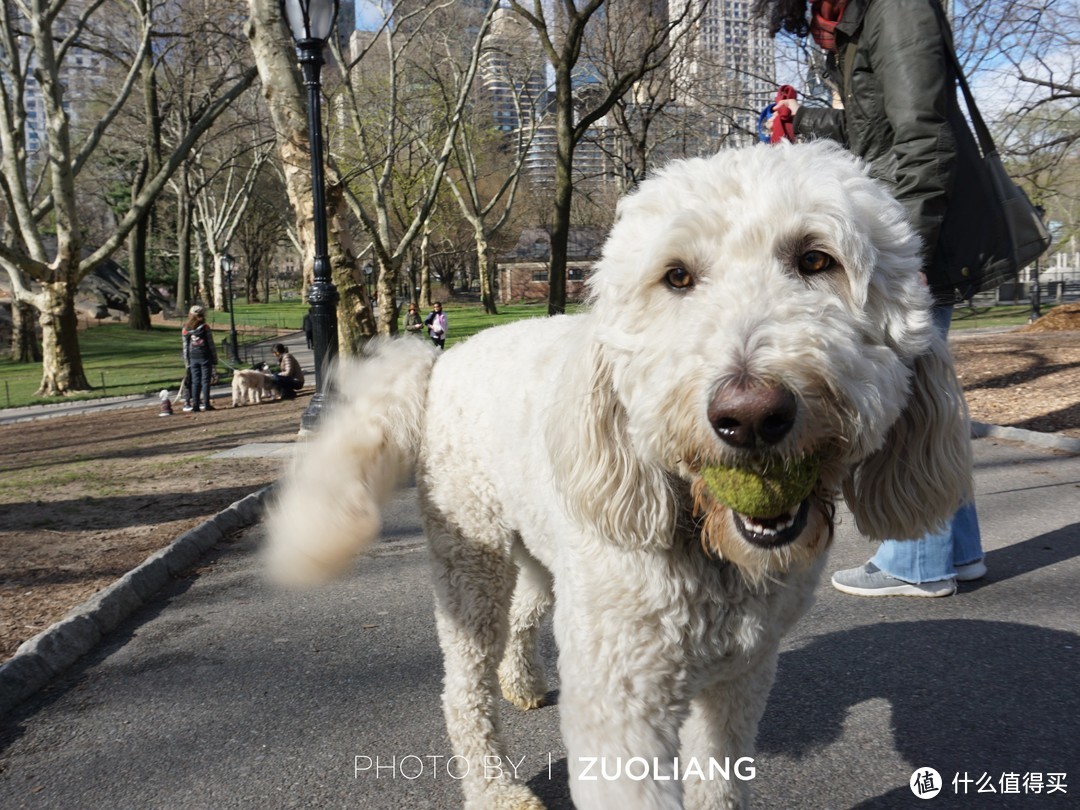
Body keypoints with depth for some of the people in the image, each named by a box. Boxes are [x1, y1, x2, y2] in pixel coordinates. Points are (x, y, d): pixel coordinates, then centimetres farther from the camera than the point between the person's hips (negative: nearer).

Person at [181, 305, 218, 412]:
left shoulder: (186, 329, 4)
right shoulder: (205, 327, -5)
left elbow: (185, 347, 5)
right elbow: (211, 345, -4)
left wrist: (187, 363, 10)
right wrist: (215, 360, 1)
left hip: (193, 358, 3)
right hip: (205, 357, -3)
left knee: (195, 381, 7)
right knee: (205, 381, 0)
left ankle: (195, 405, 4)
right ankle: (206, 404, -3)